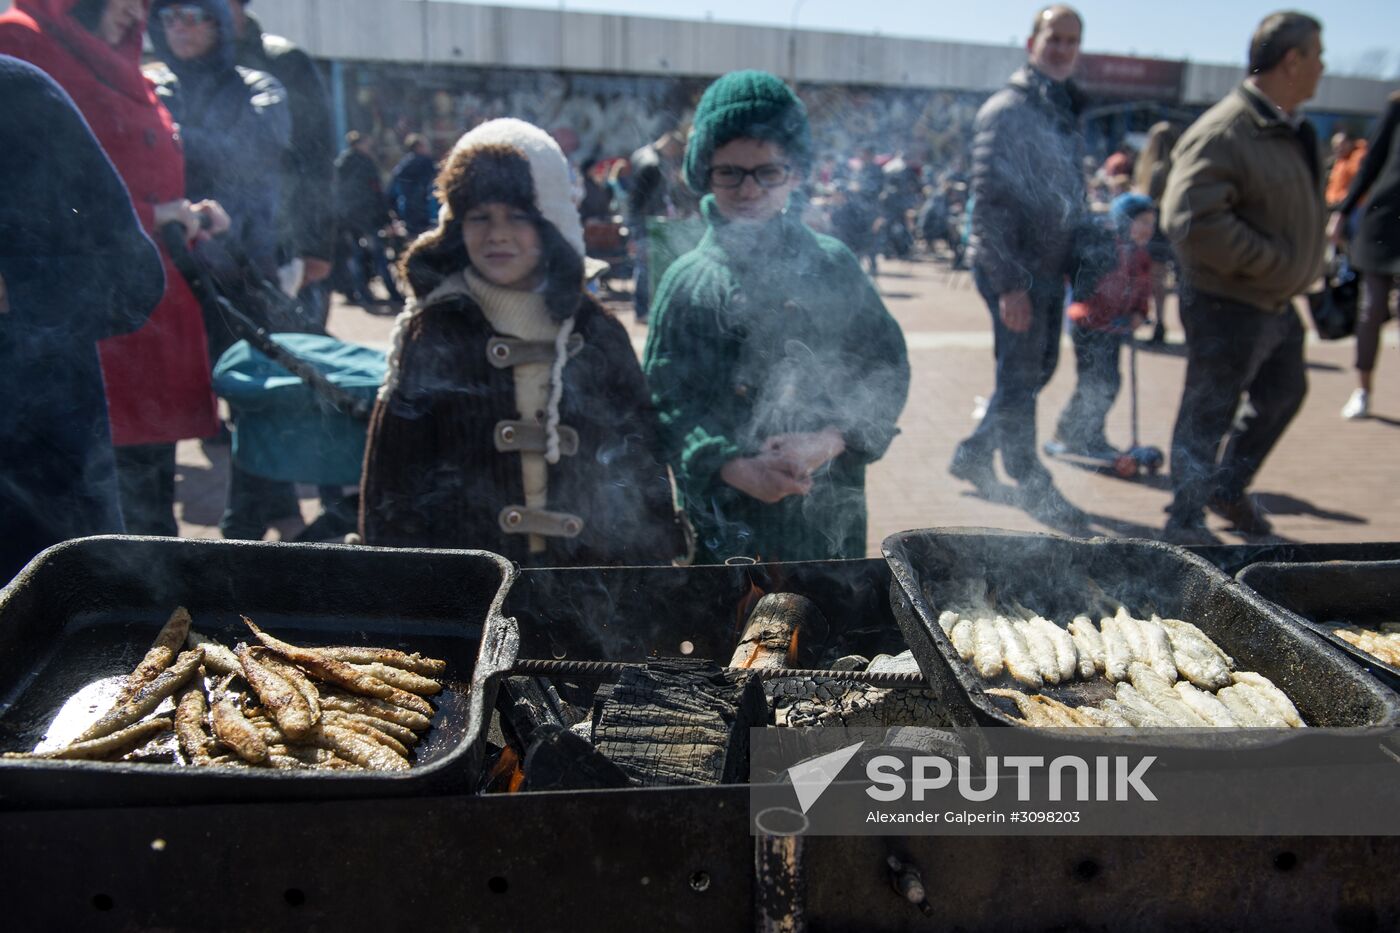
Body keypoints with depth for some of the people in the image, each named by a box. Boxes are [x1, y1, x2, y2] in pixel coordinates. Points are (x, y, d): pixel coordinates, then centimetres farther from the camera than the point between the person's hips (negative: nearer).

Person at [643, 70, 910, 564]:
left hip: (828, 518, 1)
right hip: (724, 519, 0)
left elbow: (888, 370, 3)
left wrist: (831, 441, -14)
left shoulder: (833, 266, 2)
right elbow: (664, 400, -4)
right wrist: (732, 466, -19)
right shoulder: (687, 281, 1)